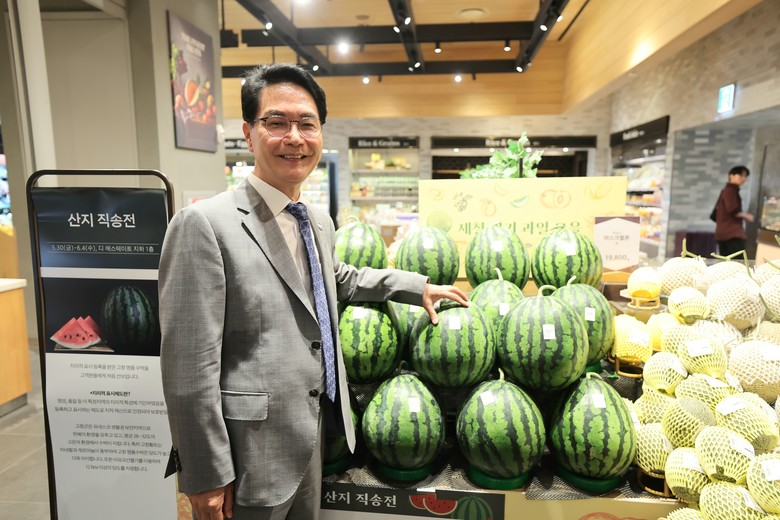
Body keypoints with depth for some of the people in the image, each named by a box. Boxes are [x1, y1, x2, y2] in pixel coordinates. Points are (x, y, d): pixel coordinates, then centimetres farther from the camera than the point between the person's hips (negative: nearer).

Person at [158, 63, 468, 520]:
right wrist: (206, 477, -15)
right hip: (250, 455, -7)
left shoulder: (320, 222, 5)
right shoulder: (205, 224, -19)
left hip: (312, 441, 7)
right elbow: (189, 367, -19)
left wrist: (418, 286, 22)